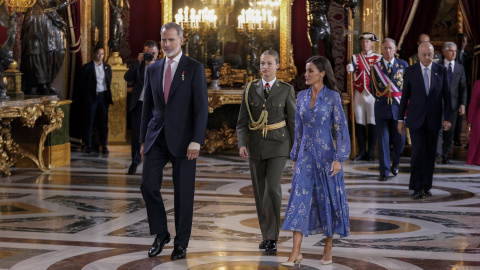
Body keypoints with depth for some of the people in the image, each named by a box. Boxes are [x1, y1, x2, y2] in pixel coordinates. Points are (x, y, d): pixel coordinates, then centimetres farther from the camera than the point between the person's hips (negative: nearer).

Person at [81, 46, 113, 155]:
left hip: (103, 96, 3)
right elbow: (83, 83, 2)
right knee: (89, 121, 0)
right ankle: (88, 145, 7)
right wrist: (87, 95, -1)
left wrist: (108, 95, 7)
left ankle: (104, 145, 6)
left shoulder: (107, 67, 11)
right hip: (91, 96, -3)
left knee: (103, 122, 2)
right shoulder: (87, 67, 1)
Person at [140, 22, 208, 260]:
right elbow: (147, 107, 14)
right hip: (156, 137, 4)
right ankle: (161, 235, 14)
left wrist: (196, 141, -16)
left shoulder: (195, 68, -3)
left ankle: (181, 243, 14)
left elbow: (201, 107, -8)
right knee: (148, 185, -5)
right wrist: (143, 140, 11)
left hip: (183, 138, -4)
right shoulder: (153, 70, 11)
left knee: (183, 192, 2)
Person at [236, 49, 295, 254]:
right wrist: (242, 144, -9)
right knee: (259, 191, 6)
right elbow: (242, 120, 4)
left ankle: (272, 237, -11)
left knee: (272, 187, -17)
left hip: (278, 145, -3)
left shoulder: (286, 90, -1)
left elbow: (293, 120, 2)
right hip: (256, 146, 3)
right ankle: (267, 235, 19)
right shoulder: (250, 89, 4)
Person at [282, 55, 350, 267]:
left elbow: (341, 129, -8)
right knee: (300, 199, -4)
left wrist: (338, 159, -14)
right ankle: (296, 252, -7)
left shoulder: (333, 97, -7)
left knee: (328, 199, 4)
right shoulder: (302, 96, 7)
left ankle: (328, 248, 18)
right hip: (305, 155, 4)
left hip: (325, 154, -4)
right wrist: (295, 157, 13)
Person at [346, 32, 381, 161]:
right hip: (359, 94, 2)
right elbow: (351, 69, -10)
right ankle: (362, 151, 9)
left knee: (372, 123, -4)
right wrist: (350, 68, -33)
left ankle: (371, 152, 2)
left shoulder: (378, 58, 5)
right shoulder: (355, 57, 9)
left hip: (372, 94, -2)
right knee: (359, 123, 2)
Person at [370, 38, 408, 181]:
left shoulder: (403, 65, 4)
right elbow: (372, 88, 12)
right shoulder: (375, 67, 4)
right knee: (383, 140, -1)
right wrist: (380, 98, 6)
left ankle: (395, 163, 32)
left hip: (399, 106, 0)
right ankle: (384, 171, 4)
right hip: (382, 108, 0)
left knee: (400, 139, 5)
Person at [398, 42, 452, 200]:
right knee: (418, 151, -9)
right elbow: (405, 96, 4)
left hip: (433, 120, 2)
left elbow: (446, 95, 3)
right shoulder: (410, 71, 0)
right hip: (416, 119, -1)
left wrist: (447, 118, -3)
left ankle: (426, 185, 16)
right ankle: (416, 187, -1)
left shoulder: (441, 70, 2)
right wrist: (400, 119, 3)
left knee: (430, 153, 6)